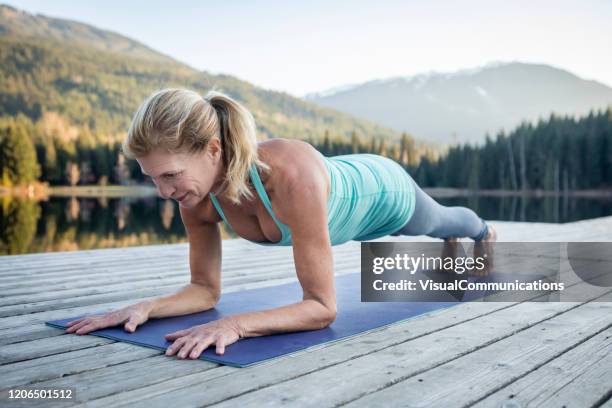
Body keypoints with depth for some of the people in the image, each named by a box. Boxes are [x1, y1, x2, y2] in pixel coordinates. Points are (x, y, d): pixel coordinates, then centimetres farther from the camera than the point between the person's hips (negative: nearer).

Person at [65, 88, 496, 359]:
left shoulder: (291, 174, -51)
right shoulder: (198, 198, -31)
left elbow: (322, 307, -47)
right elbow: (205, 289, -18)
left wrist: (235, 324, -60)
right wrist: (146, 307, -36)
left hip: (382, 192, -5)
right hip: (344, 188, 5)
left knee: (437, 222, 35)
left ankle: (483, 231, 74)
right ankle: (458, 242, 80)